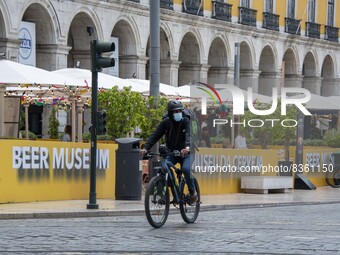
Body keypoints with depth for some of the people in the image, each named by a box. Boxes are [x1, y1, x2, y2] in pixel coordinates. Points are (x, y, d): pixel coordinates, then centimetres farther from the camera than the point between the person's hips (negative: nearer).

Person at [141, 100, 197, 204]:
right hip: (171, 153, 3)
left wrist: (187, 147, -51)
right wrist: (146, 148, -28)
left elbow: (189, 135, -30)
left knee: (186, 169, -30)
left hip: (185, 153, -3)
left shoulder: (185, 121, -12)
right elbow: (155, 135, -11)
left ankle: (192, 192, -6)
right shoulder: (166, 122, -4)